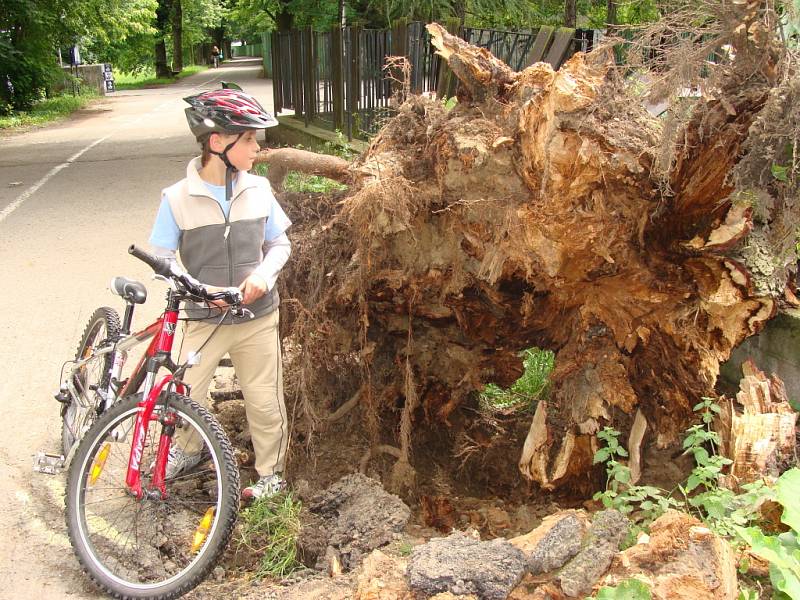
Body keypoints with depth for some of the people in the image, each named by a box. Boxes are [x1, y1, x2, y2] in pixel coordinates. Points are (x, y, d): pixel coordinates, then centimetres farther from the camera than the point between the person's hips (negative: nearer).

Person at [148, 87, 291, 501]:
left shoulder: (258, 190, -4)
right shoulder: (178, 198, -11)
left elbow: (280, 244, 6)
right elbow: (161, 260, -6)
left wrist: (263, 274, -13)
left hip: (257, 316, 2)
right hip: (204, 319, -1)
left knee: (264, 400, 8)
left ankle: (270, 472, 30)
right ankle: (186, 450, 36)